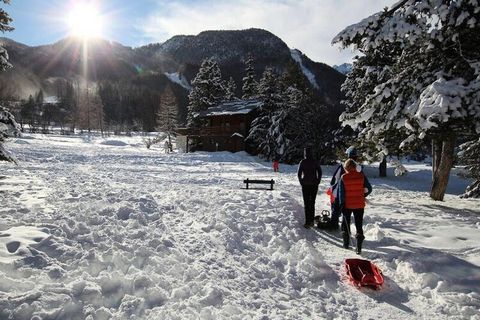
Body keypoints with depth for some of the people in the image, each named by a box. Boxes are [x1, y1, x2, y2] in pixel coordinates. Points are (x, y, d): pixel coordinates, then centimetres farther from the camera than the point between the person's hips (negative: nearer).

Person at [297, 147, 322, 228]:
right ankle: (311, 221, 16)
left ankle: (307, 222, 0)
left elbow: (299, 173, -7)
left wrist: (301, 182, 5)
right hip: (314, 185, 3)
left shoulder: (302, 162, -7)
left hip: (305, 185, -2)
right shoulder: (315, 162, 0)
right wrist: (317, 181, 7)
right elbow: (320, 172, -1)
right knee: (312, 203, 13)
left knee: (307, 204, 2)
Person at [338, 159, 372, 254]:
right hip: (359, 205, 1)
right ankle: (359, 247, 1)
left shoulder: (343, 177, -10)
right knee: (359, 225, 7)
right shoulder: (361, 176, -7)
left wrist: (341, 205, -3)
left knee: (346, 223, 18)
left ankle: (346, 243, 25)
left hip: (347, 205, -1)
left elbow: (341, 193, -9)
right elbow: (369, 189, -2)